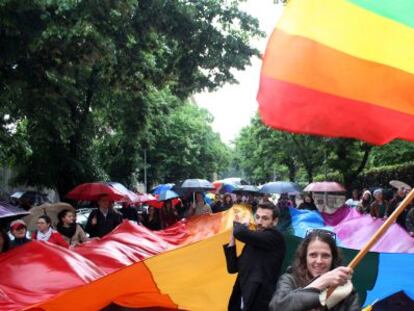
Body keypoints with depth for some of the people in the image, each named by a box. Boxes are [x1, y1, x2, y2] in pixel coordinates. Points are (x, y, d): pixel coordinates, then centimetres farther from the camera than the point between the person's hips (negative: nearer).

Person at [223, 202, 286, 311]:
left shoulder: (275, 237, -11)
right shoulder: (253, 242, 12)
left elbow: (241, 233, -25)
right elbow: (233, 268, 11)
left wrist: (242, 223, -2)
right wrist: (232, 240, 4)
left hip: (259, 302, -7)